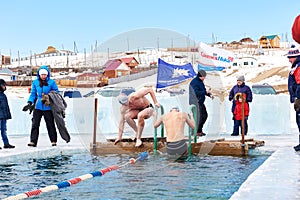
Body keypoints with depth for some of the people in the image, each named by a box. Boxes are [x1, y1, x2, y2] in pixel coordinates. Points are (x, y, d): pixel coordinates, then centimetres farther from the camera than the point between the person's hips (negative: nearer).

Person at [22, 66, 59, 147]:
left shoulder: (52, 82, 1)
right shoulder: (35, 82, 8)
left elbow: (56, 93, 7)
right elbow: (33, 94, 10)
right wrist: (29, 103, -1)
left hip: (48, 107, -2)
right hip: (38, 107, 2)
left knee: (50, 124, 4)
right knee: (35, 124, -3)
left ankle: (53, 141, 12)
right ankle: (33, 141, -2)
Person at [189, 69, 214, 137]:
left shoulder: (200, 82, 14)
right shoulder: (194, 82, -17)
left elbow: (203, 90, 20)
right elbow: (197, 92, -25)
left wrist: (210, 95, 4)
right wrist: (206, 92, -20)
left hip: (201, 102, 10)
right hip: (196, 102, -10)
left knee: (204, 115, 14)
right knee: (199, 117, -8)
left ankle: (200, 130, 24)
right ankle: (196, 132, 1)